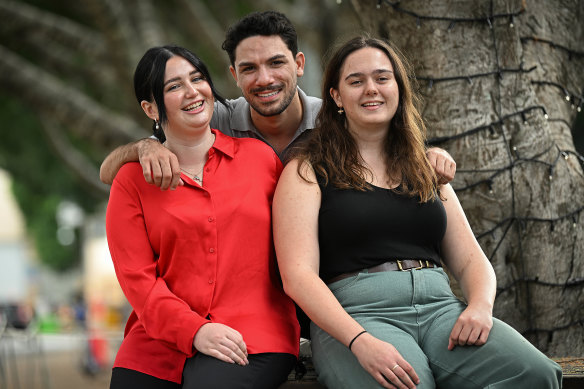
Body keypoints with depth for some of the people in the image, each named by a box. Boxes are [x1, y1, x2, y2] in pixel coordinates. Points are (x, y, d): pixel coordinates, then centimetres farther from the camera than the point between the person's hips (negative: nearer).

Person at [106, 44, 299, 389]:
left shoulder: (259, 156, 11)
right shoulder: (132, 180, 9)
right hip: (159, 343, 1)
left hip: (253, 339, -1)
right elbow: (137, 276, 1)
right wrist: (194, 331, -13)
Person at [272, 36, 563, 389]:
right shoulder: (307, 173, 7)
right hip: (358, 314, -4)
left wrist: (480, 307, -5)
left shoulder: (427, 173, 23)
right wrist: (360, 342, -21)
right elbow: (298, 276, -5)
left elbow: (471, 262, 19)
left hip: (440, 307, 4)